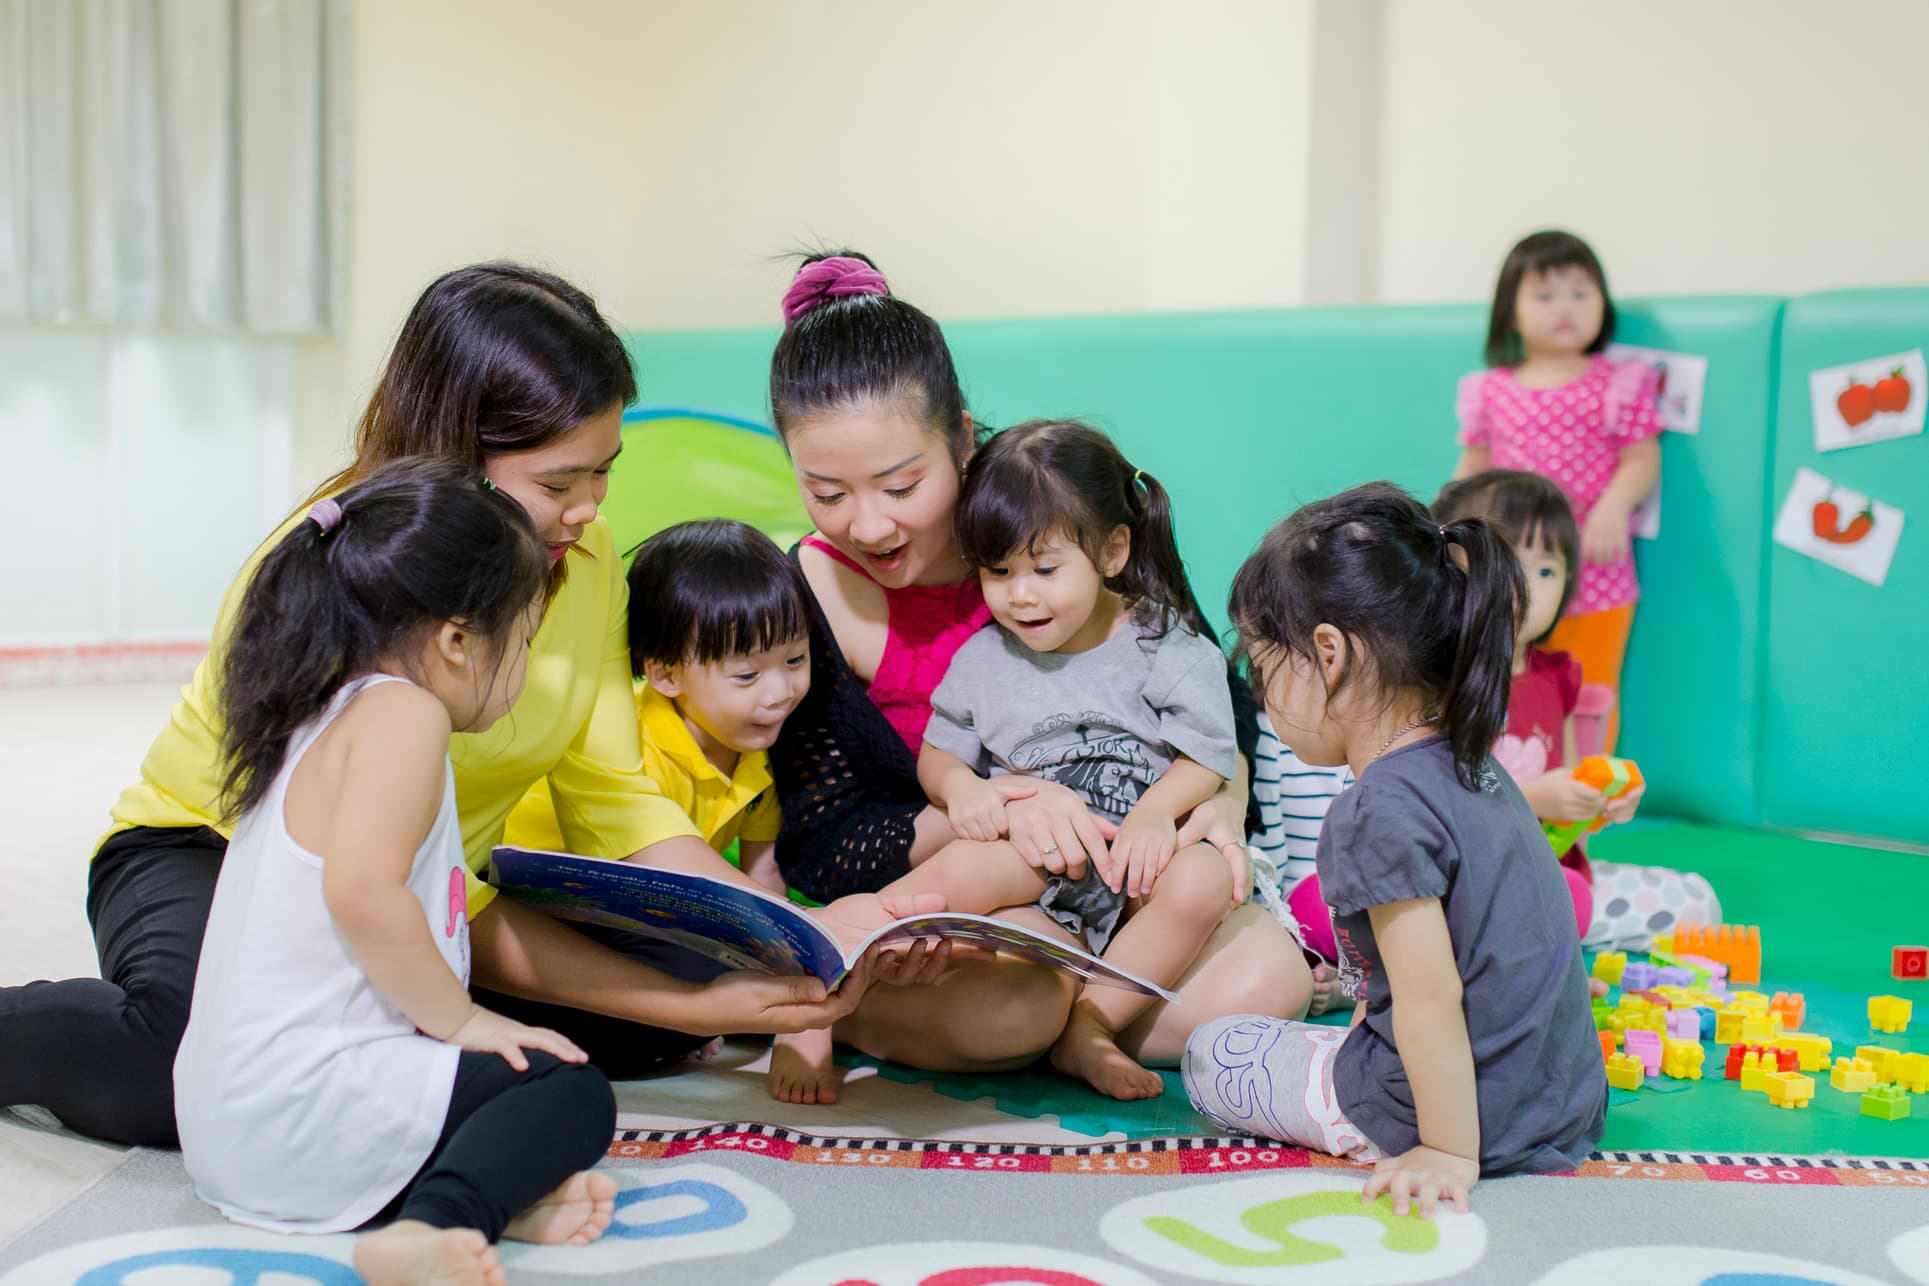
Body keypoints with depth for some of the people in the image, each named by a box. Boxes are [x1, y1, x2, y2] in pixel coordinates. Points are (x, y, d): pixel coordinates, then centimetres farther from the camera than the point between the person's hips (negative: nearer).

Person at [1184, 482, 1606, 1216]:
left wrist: (1449, 1154, -19)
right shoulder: (1470, 764, 4)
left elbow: (1431, 1000, -25)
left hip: (1482, 1118, -9)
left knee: (1210, 1055, 5)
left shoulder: (1381, 810, -24)